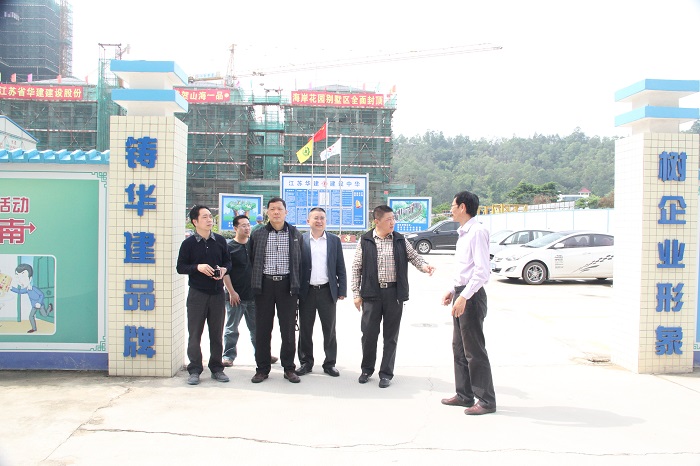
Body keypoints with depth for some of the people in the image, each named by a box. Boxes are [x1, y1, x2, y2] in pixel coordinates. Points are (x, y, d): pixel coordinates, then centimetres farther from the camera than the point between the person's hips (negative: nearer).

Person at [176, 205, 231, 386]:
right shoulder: (188, 243, -1)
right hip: (197, 294, -2)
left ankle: (216, 368, 18)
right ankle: (194, 370, 11)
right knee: (195, 333, 1)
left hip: (217, 293, 3)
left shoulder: (220, 241, 8)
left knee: (216, 333, 8)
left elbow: (228, 261, 15)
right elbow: (180, 267, -1)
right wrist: (198, 267, -16)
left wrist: (224, 269, -6)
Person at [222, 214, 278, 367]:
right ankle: (228, 355, 15)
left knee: (256, 327, 13)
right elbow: (225, 272, -8)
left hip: (254, 295, 4)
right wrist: (231, 292, -13)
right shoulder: (229, 247, -5)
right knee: (232, 328, 5)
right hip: (236, 296, -4)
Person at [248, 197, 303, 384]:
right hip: (265, 284, 1)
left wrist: (297, 285, 3)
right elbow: (252, 260, 10)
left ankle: (289, 368, 15)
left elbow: (300, 261, 8)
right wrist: (255, 284, 6)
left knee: (288, 328, 3)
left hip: (287, 285, 0)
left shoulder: (295, 234, 6)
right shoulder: (258, 235, 7)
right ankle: (262, 368, 15)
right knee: (262, 328, 4)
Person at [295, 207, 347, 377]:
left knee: (329, 330, 7)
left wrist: (342, 290, 1)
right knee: (305, 330, 8)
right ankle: (306, 362, 21)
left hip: (328, 291, 1)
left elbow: (340, 268, 7)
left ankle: (330, 363, 18)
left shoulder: (334, 240, 6)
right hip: (306, 291, -1)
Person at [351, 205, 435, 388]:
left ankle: (386, 373, 18)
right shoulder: (365, 241, 1)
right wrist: (356, 293, -1)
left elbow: (414, 256, 11)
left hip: (394, 293, 1)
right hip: (372, 293, -1)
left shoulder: (400, 240, 6)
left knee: (391, 335, 6)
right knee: (368, 332, 4)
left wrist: (425, 266, -11)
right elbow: (357, 268, 3)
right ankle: (367, 369, 24)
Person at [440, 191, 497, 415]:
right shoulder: (463, 233, 15)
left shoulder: (477, 231, -16)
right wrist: (453, 291, 17)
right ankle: (464, 395, 26)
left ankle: (486, 401, 8)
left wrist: (464, 297, -25)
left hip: (472, 296, -10)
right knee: (459, 348, 15)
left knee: (474, 350, -3)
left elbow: (482, 270, -22)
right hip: (461, 293, 10)